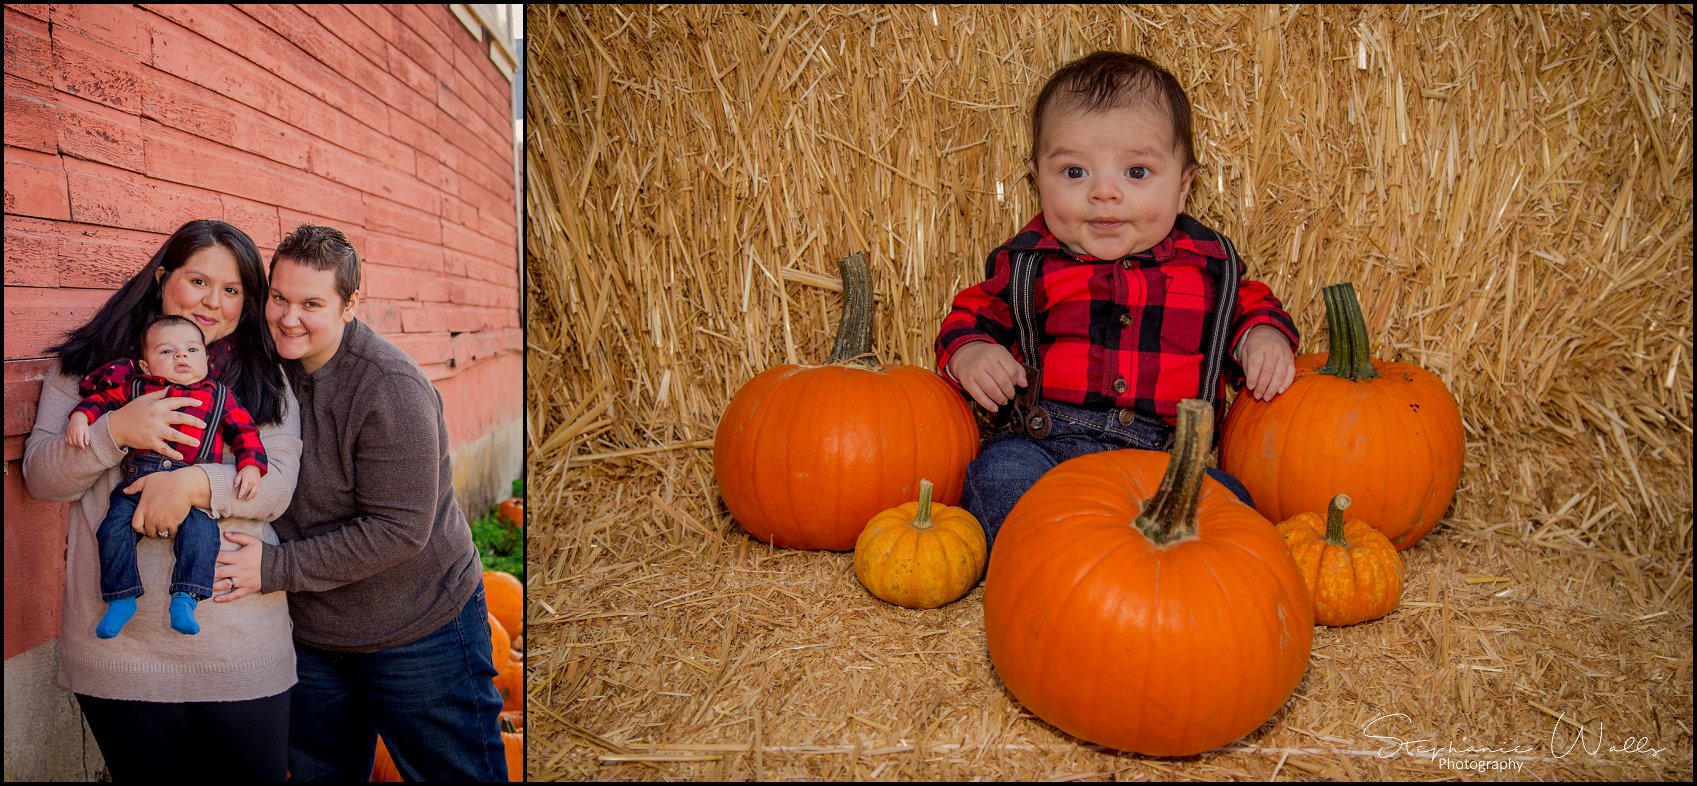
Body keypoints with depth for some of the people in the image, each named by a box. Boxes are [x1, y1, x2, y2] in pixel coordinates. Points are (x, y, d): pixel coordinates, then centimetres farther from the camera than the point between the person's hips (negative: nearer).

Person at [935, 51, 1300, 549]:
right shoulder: (1028, 263, 6)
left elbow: (1249, 306, 26)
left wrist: (1265, 336, 3)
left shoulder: (1208, 262, 10)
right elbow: (974, 315, 17)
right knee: (999, 477, -31)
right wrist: (969, 354, -6)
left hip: (1168, 455, 1)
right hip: (1042, 447, -1)